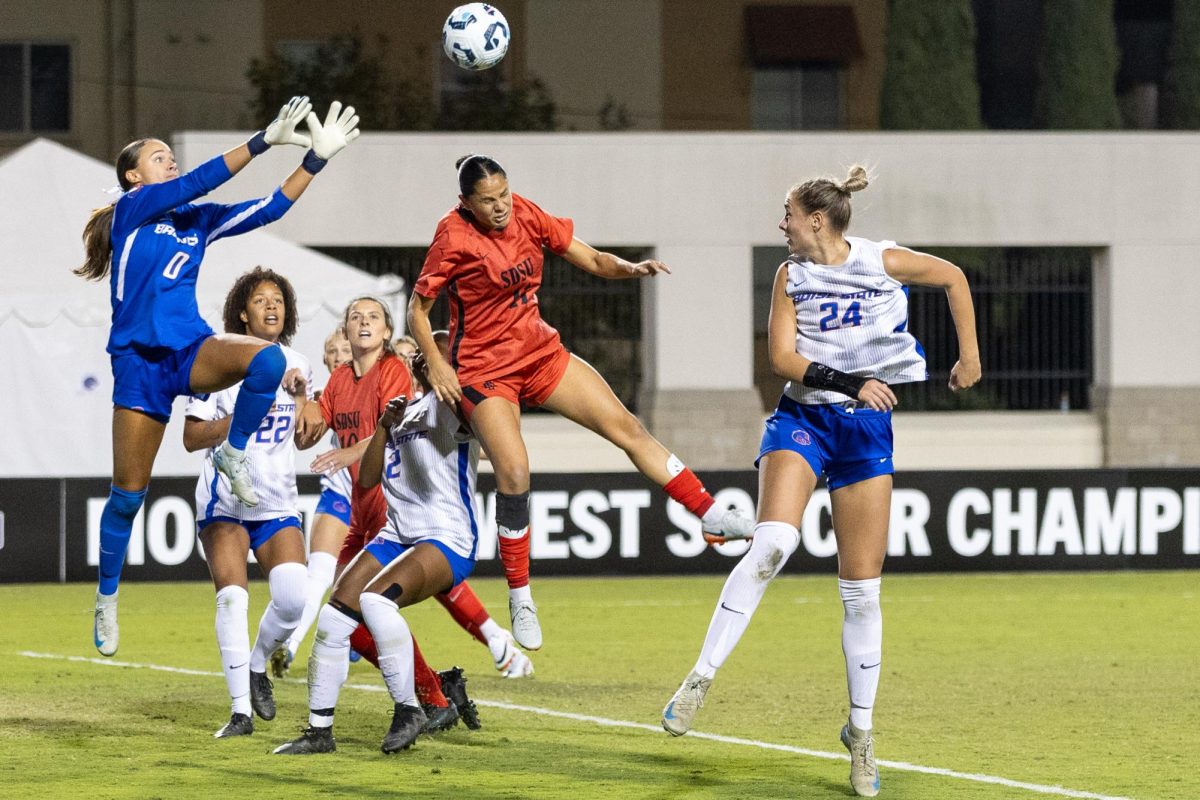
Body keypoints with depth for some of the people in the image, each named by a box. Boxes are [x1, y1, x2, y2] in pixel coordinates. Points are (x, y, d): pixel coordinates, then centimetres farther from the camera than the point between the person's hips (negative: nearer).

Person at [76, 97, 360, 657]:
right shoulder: (131, 210, -1)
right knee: (128, 492, -2)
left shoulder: (198, 221, 14)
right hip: (139, 362, -4)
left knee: (268, 358, -29)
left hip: (191, 351, 4)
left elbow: (270, 208, 8)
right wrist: (264, 141, -20)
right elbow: (194, 183, -15)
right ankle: (106, 601, 16)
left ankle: (233, 454, -5)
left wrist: (317, 157, -2)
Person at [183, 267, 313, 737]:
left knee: (294, 598, -16)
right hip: (224, 500, -3)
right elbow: (191, 438, -5)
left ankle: (257, 664, 14)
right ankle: (241, 711, -10)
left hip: (277, 501, 3)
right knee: (232, 597, -16)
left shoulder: (295, 365, 10)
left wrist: (301, 395, -1)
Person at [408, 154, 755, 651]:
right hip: (482, 369, -5)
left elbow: (593, 261, 2)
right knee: (514, 473, -20)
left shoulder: (526, 217, -3)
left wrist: (632, 269, -18)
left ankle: (710, 516, 5)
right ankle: (519, 596, -5)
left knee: (625, 425, -1)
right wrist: (435, 363, -21)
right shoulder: (454, 238, -16)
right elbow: (418, 309, -8)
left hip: (539, 351, 5)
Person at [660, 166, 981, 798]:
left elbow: (953, 278, 14)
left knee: (862, 589, 0)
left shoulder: (885, 262, -1)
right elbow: (782, 358, -6)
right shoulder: (791, 275, 2)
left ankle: (860, 730, 13)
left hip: (867, 430, 0)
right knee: (772, 541, -26)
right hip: (802, 418, 0)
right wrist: (848, 383, -18)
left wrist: (969, 356, 12)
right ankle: (701, 678, -21)